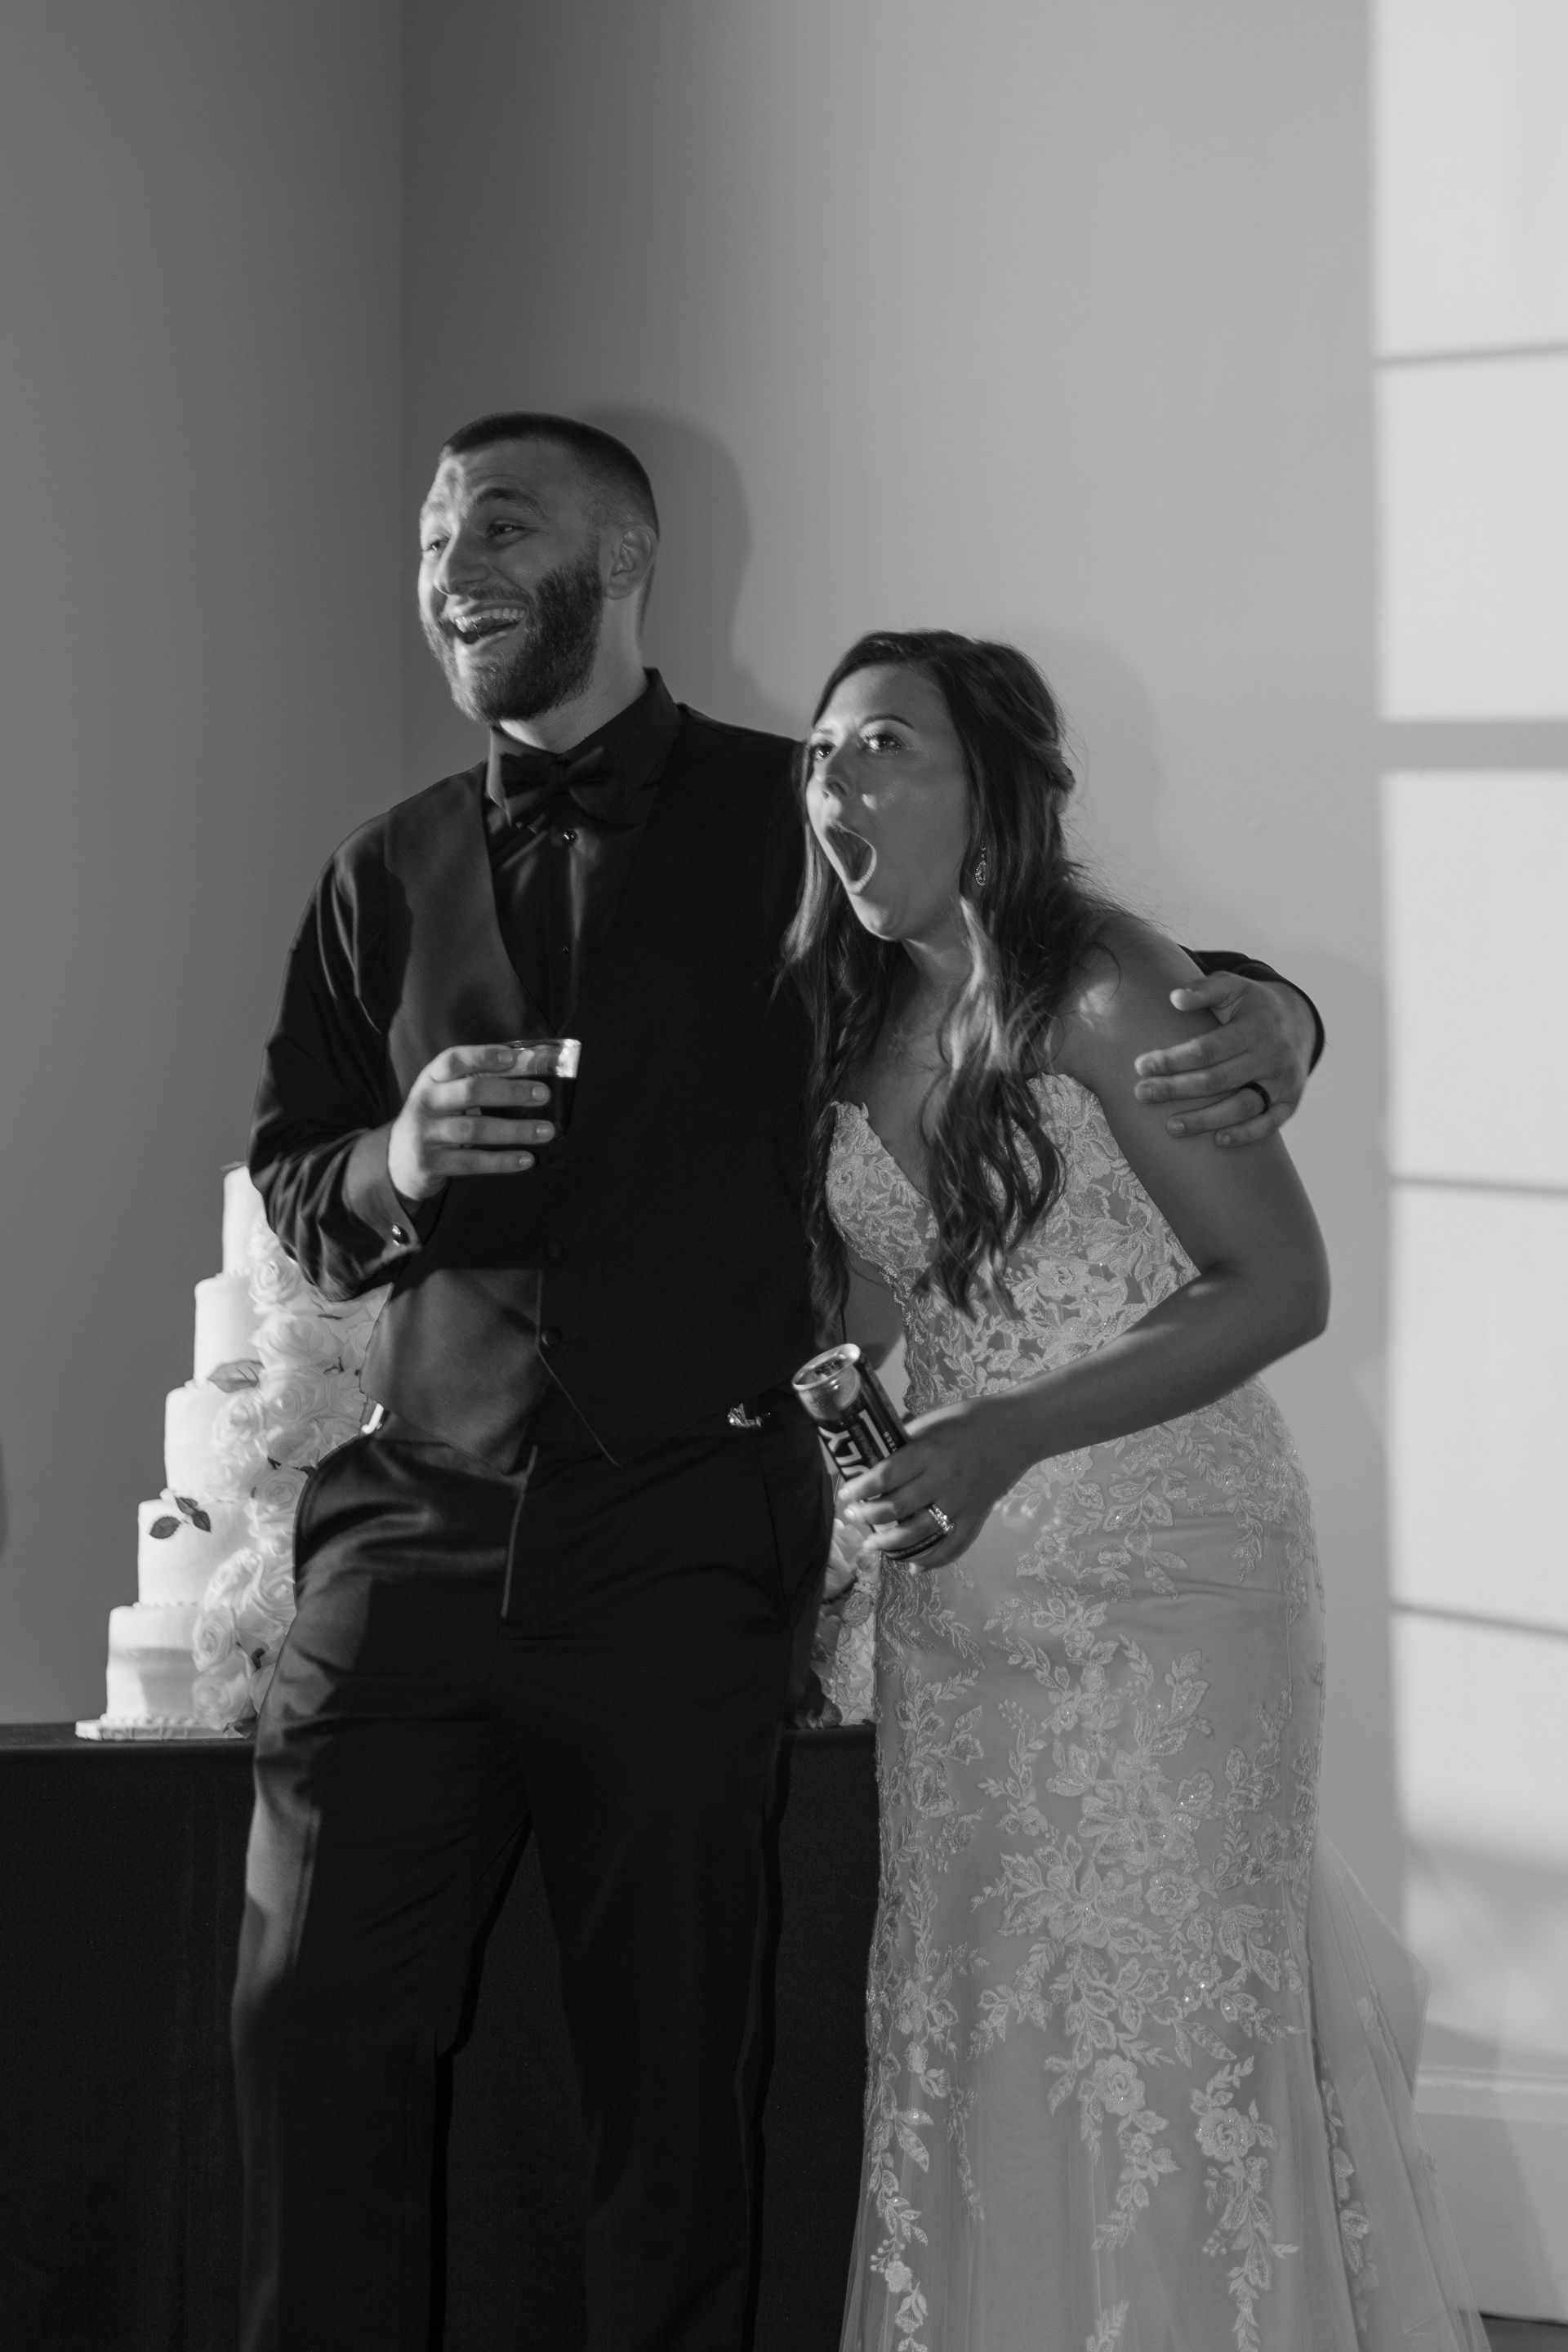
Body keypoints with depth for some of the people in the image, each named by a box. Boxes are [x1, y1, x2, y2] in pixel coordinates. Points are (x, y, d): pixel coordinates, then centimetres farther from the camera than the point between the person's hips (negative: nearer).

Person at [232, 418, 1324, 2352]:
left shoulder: (784, 822, 5)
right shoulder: (389, 876, 16)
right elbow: (287, 1182, 20)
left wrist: (1264, 1012, -9)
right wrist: (395, 1163, -3)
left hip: (680, 1540, -3)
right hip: (419, 1517, 3)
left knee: (670, 2081, 3)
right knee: (314, 2020, -4)